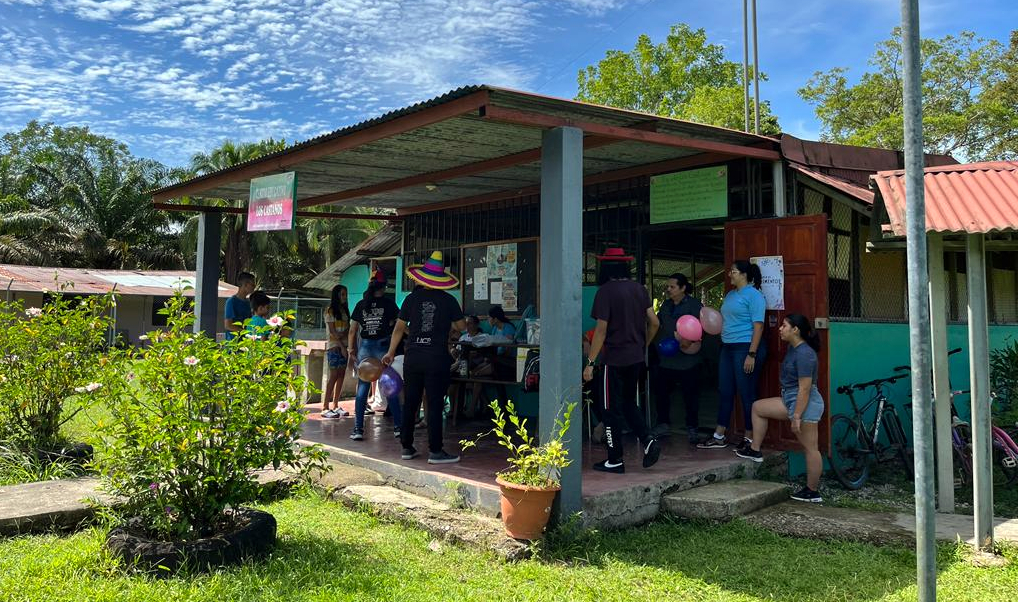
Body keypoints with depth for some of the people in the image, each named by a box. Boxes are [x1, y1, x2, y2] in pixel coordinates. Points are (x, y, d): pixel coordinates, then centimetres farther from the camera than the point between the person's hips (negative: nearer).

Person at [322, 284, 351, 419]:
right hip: (334, 347, -7)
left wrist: (343, 335, -11)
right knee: (333, 377, -12)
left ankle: (335, 406, 10)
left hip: (343, 346, 7)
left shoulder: (345, 310, 17)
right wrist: (341, 346, -11)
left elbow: (347, 329, 10)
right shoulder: (330, 310, -3)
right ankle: (325, 408, -11)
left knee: (341, 377, 5)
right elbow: (332, 331, -9)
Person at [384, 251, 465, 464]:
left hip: (412, 357, 3)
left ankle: (407, 447, 19)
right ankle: (435, 451, 3)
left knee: (410, 403, 12)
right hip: (437, 359, -3)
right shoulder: (449, 300, -3)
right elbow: (461, 326, 8)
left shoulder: (412, 299, 3)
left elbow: (399, 328, 7)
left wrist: (391, 353, 18)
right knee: (435, 405, 1)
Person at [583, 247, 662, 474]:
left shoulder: (606, 291, -13)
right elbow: (654, 322, 7)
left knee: (612, 409, 4)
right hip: (637, 358, 6)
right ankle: (648, 441, 5)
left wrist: (590, 363, -14)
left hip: (615, 359, -6)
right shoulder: (639, 289, 5)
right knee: (629, 404, 22)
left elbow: (601, 330, -17)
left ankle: (615, 460, 10)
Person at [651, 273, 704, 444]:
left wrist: (690, 340, -27)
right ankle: (664, 424, 24)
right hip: (666, 358, 6)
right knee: (661, 391, 10)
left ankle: (692, 429, 13)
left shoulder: (694, 304, -5)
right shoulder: (666, 305, 15)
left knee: (690, 394, 2)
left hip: (688, 358, -6)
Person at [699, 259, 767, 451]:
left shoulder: (753, 295, -10)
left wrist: (752, 354, -20)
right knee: (725, 392, 11)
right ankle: (719, 437, 18)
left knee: (747, 394, -1)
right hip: (727, 348, 9)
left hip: (745, 348, -9)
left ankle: (750, 439, 10)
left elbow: (758, 326, -15)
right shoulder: (730, 295, 16)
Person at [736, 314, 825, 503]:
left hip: (804, 405, -11)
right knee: (758, 407, 14)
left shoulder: (804, 354, -21)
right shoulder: (793, 348, 10)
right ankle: (755, 451, 18)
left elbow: (805, 389, -23)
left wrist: (797, 417, -23)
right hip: (790, 400, 11)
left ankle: (813, 492, 7)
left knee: (810, 448, -2)